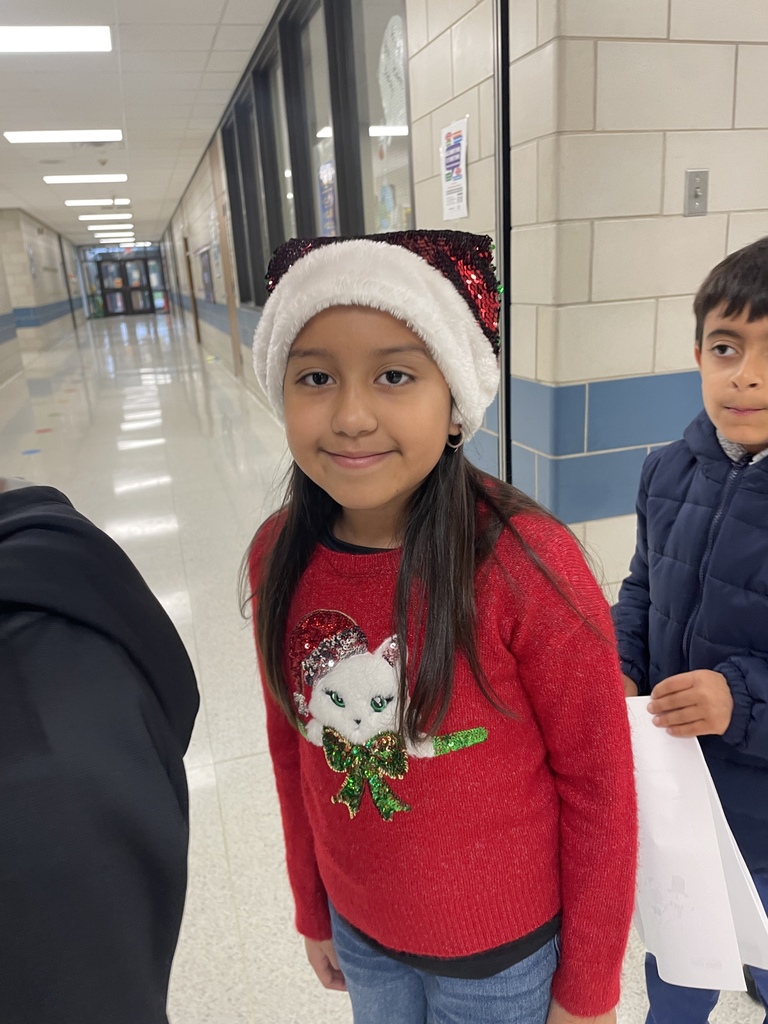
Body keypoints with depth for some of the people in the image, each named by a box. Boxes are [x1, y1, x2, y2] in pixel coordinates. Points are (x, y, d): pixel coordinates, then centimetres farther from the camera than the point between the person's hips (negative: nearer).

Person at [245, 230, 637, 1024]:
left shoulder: (528, 566, -28)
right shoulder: (279, 558, -14)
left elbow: (599, 782, -16)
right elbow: (292, 745, -1)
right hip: (360, 929, 4)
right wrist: (313, 909, 10)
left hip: (505, 949, -3)